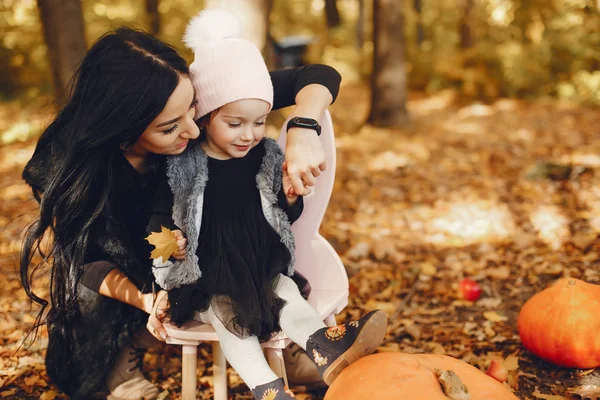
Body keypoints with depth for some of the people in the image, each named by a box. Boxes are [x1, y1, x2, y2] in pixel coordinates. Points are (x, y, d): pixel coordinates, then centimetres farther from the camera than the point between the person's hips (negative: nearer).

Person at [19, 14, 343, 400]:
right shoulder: (74, 161, -32)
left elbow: (319, 77, -27)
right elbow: (85, 260, -23)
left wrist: (302, 132, -48)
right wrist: (141, 298, -43)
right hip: (128, 274, -1)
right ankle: (119, 367, 3)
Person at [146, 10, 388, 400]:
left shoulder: (268, 157, -3)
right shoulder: (181, 166, -13)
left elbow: (287, 219, 7)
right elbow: (159, 215, -1)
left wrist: (290, 196, -16)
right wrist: (168, 241, -23)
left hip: (263, 267, 3)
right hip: (205, 276, -3)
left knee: (288, 296, -20)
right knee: (228, 316, -24)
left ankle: (325, 348, -41)